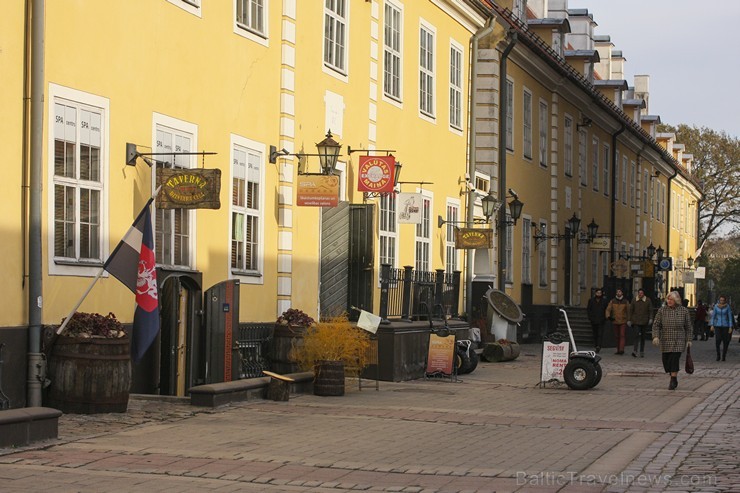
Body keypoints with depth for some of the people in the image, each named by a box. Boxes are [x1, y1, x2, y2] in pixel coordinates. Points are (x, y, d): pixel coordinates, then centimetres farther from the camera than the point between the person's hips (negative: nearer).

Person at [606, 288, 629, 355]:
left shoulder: (625, 302, 3)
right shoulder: (612, 301, 5)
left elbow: (628, 312, 7)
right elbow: (608, 309, 0)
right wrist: (608, 316, -18)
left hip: (623, 322, -2)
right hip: (615, 321, 2)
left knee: (622, 335, -12)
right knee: (617, 336, 8)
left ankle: (621, 350, -19)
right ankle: (618, 350, 15)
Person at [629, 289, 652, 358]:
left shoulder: (648, 301, 3)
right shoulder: (634, 300, 5)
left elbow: (650, 310, 4)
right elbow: (631, 310, 10)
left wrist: (650, 318, -9)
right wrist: (630, 320, 6)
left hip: (644, 321, 1)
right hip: (636, 321, -1)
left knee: (643, 336, 9)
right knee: (637, 335, -15)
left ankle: (642, 352, 18)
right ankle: (635, 351, -22)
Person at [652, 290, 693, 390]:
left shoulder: (684, 311, 2)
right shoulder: (662, 310, 2)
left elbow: (689, 327, 8)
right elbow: (656, 325, 1)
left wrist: (688, 340, 5)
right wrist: (656, 336, -13)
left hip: (678, 341, -2)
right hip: (665, 341, 2)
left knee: (674, 360, -12)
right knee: (666, 361, 3)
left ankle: (673, 381, -3)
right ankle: (674, 378, 24)